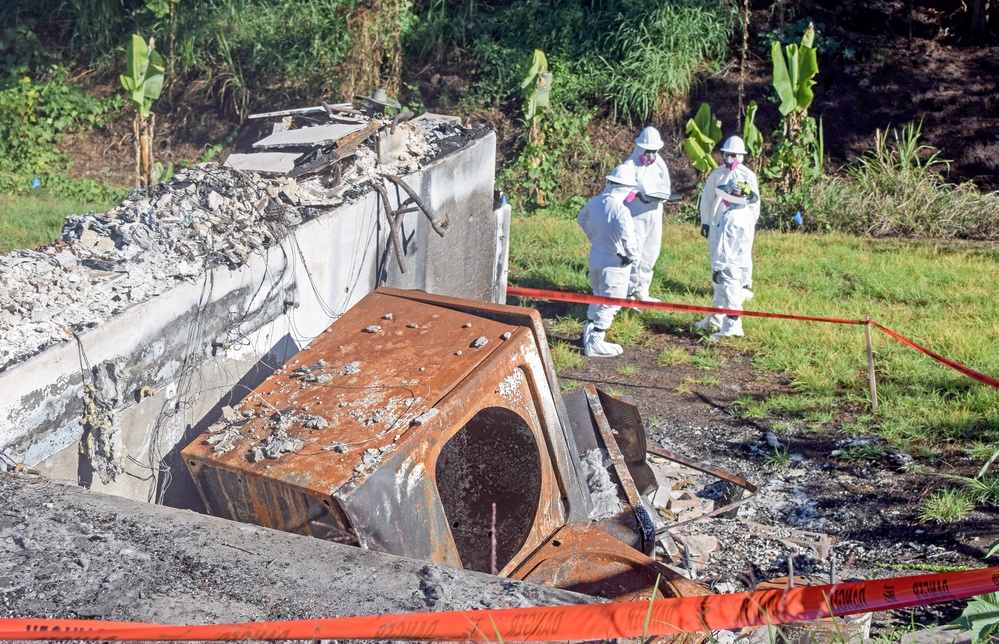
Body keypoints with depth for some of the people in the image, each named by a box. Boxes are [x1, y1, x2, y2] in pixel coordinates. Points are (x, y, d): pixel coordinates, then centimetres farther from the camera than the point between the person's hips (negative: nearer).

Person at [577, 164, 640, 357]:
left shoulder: (595, 202, -2)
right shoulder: (621, 210, -26)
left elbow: (582, 218, 19)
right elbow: (628, 239, -35)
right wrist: (632, 256, -15)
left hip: (595, 258, 7)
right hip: (614, 264, -7)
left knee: (598, 298, 26)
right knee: (609, 304, 7)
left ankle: (589, 332, 37)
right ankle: (595, 343, 13)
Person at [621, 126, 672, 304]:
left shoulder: (660, 164, 12)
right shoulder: (631, 164, -8)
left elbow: (666, 186, 17)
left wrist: (662, 195, -6)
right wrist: (637, 194, -28)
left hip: (654, 214, 7)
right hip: (636, 215, -7)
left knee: (651, 253, 13)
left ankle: (641, 290, 26)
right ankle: (629, 293, -3)